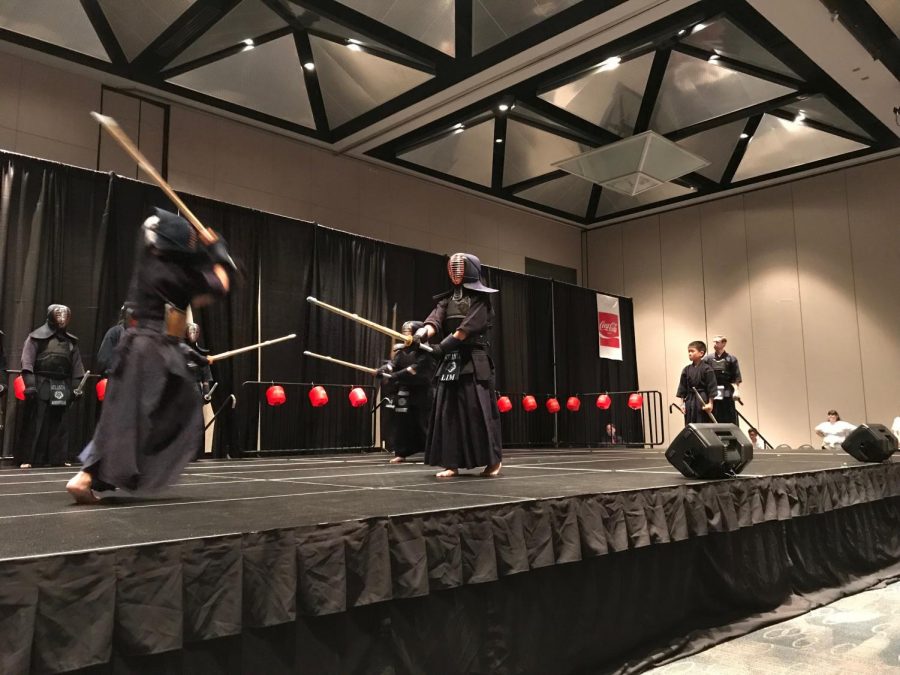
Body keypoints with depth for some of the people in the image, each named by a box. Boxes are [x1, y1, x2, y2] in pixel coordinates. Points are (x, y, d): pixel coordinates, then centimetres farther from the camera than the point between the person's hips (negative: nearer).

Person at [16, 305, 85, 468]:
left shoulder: (70, 340, 13)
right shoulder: (37, 336, 0)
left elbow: (76, 365, 13)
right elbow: (27, 361, -7)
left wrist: (76, 386, 7)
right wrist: (30, 383, -16)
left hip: (62, 387, 4)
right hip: (41, 386, -4)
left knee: (59, 423, 8)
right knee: (35, 423, -3)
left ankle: (57, 457, 15)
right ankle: (27, 459, 4)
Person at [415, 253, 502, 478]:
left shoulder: (481, 297, -1)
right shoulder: (447, 299, 16)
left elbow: (467, 327, -14)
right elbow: (435, 318, -3)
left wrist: (442, 346, -24)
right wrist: (424, 332, -26)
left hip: (474, 362, -6)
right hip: (450, 362, 6)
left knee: (479, 409, -7)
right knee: (448, 411, 1)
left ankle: (493, 460, 6)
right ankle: (452, 463, 5)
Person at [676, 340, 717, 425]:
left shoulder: (707, 369, -8)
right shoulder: (687, 369, 7)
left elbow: (711, 387, -9)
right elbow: (683, 387, 10)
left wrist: (710, 403, -10)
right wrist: (682, 403, 7)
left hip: (703, 400, -5)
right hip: (690, 401, 5)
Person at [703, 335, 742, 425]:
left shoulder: (731, 359, 3)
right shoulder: (708, 359, 5)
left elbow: (736, 378, -1)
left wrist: (736, 390, -13)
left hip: (727, 395, -1)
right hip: (712, 395, 1)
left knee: (729, 420, 2)